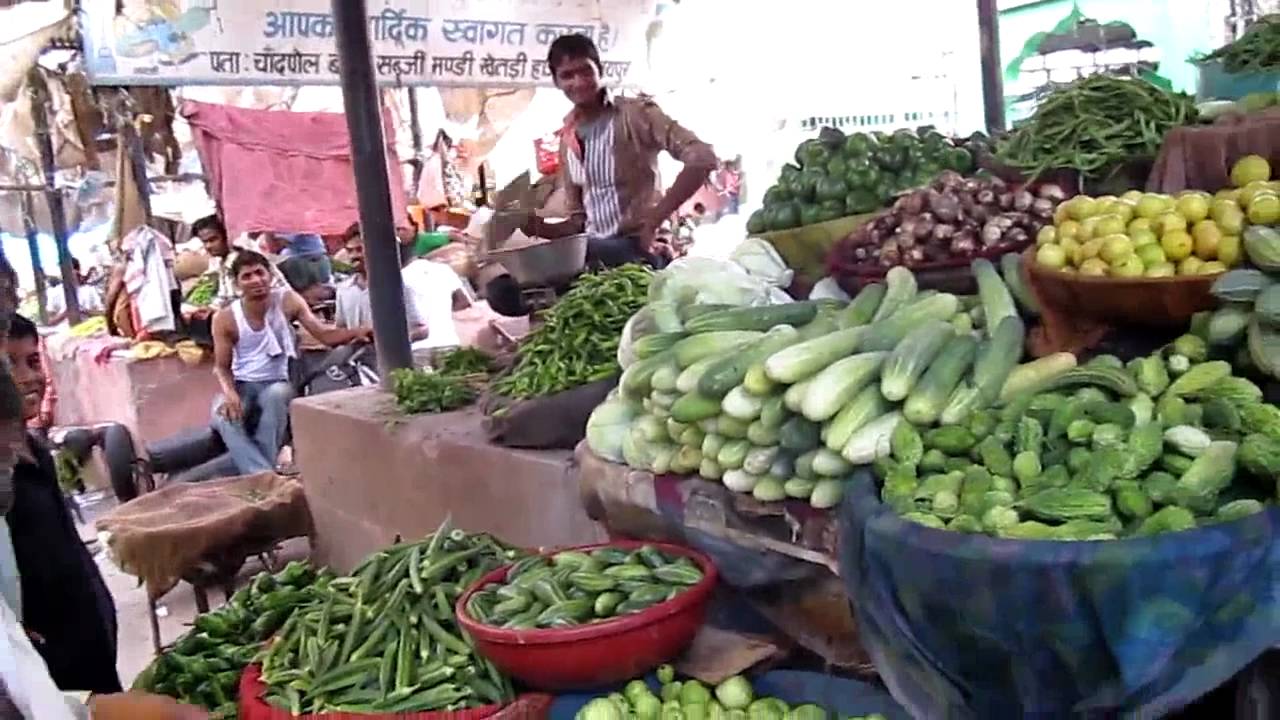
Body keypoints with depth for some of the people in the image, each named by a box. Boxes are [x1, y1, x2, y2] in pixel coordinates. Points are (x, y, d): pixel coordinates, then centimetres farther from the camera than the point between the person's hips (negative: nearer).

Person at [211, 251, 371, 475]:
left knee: (276, 395, -37)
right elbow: (222, 367, -2)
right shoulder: (225, 319, -7)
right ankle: (261, 474, -36)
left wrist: (357, 332, -36)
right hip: (242, 385, 1)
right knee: (223, 416, -32)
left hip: (277, 383, 0)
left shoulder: (287, 300, -8)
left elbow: (324, 334, -15)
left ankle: (265, 467, -28)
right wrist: (229, 393, -26)